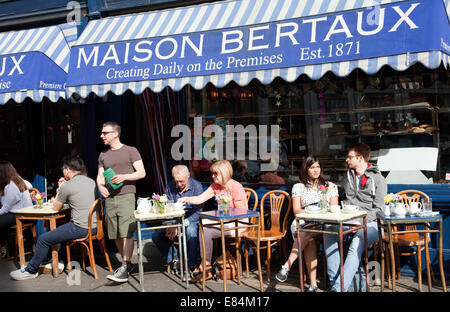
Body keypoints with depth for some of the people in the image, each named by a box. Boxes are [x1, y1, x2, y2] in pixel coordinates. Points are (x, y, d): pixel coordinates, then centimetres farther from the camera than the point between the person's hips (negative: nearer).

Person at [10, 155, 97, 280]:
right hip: (95, 226, 8)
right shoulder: (91, 181, 11)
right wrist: (57, 200, 30)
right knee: (62, 229, 32)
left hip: (81, 228, -8)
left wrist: (59, 188, 14)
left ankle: (31, 270, 17)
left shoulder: (67, 186, -11)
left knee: (43, 239, 4)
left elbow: (56, 208, 4)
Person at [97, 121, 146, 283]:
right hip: (110, 198, 6)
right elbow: (100, 176, 17)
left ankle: (124, 269, -18)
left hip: (126, 196, -6)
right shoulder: (103, 155, 19)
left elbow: (141, 173, -2)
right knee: (115, 235, 7)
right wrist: (100, 185, -6)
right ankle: (127, 263, 19)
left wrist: (124, 176, -17)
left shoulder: (131, 151, 3)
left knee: (126, 233, -14)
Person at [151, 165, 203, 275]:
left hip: (191, 219, -4)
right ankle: (173, 259, 3)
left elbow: (197, 212, -16)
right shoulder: (170, 187, 2)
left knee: (191, 231, -38)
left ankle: (191, 266, -24)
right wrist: (170, 225, -16)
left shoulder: (196, 186, -11)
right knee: (156, 235, -19)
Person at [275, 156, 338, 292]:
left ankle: (287, 266, -38)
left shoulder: (330, 185, 18)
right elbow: (296, 210, 5)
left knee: (306, 232, -35)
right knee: (309, 241, -34)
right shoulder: (298, 187, 16)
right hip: (303, 222, 0)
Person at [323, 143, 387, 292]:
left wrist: (361, 221, -17)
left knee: (356, 246, -33)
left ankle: (339, 287, -37)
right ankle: (334, 280, -24)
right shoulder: (348, 176, 18)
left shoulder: (378, 179, 0)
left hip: (370, 223, -5)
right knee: (328, 231, -24)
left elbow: (378, 208, -6)